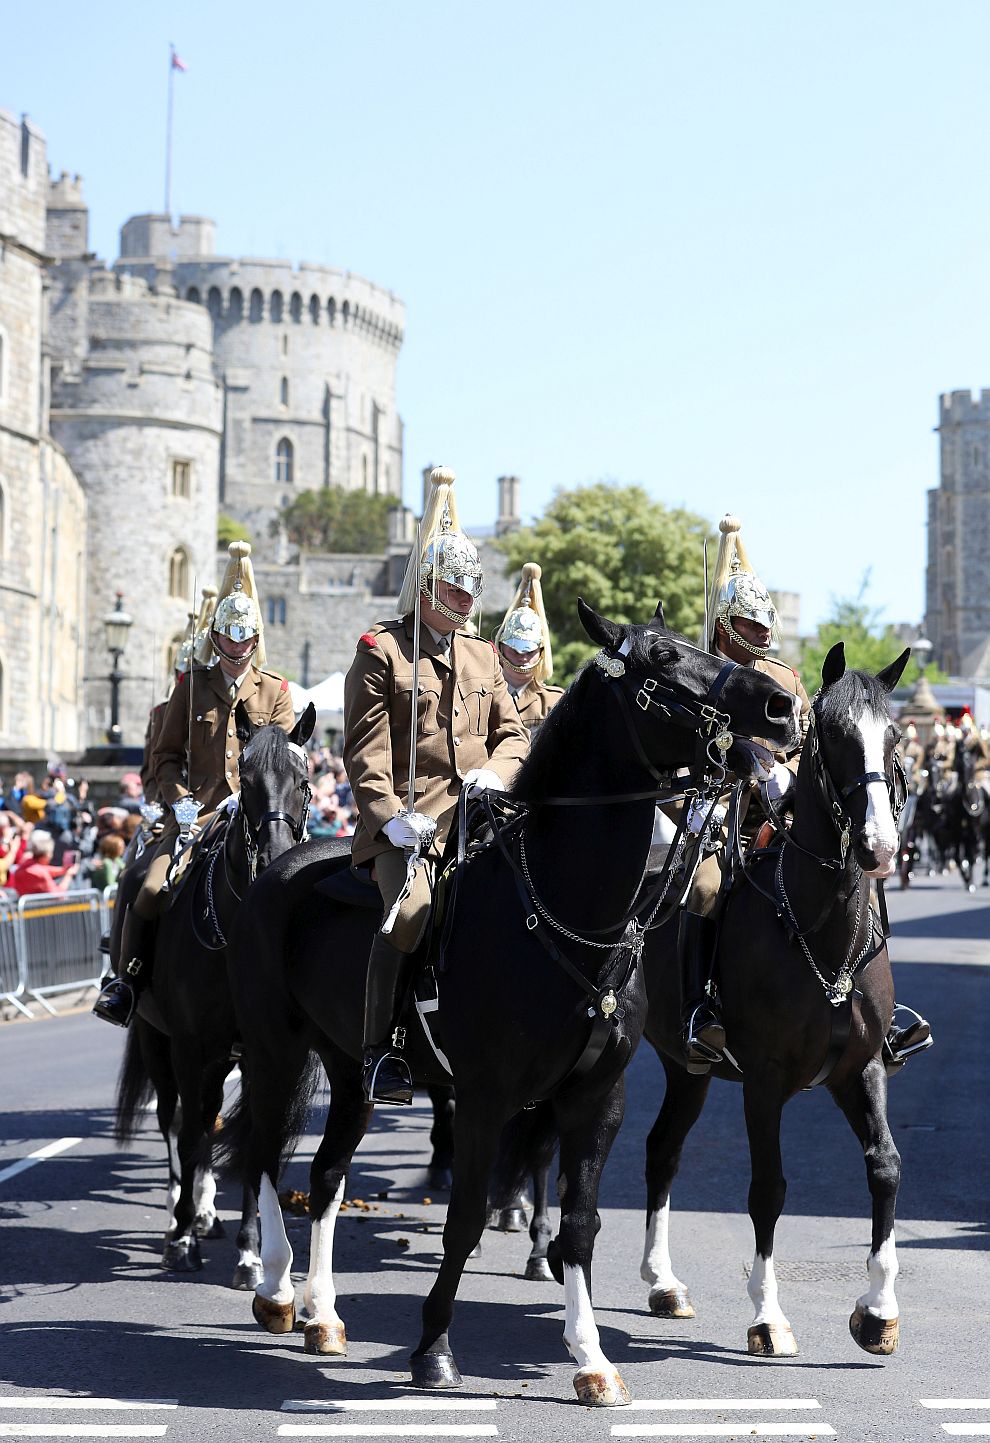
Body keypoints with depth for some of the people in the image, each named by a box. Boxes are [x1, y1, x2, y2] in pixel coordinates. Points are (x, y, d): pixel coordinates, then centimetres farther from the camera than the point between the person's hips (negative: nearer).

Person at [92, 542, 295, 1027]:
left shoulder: (276, 690, 11)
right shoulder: (192, 686, 12)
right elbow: (167, 754, 11)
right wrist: (180, 800, -6)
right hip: (196, 815, 1)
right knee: (151, 890, -17)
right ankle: (128, 981, -4)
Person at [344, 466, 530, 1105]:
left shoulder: (482, 657, 22)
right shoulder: (381, 653, 4)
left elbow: (513, 733, 22)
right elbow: (366, 750, -3)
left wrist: (493, 773, -1)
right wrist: (389, 815, -16)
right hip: (407, 825, -5)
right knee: (409, 909, -29)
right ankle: (380, 1052, -20)